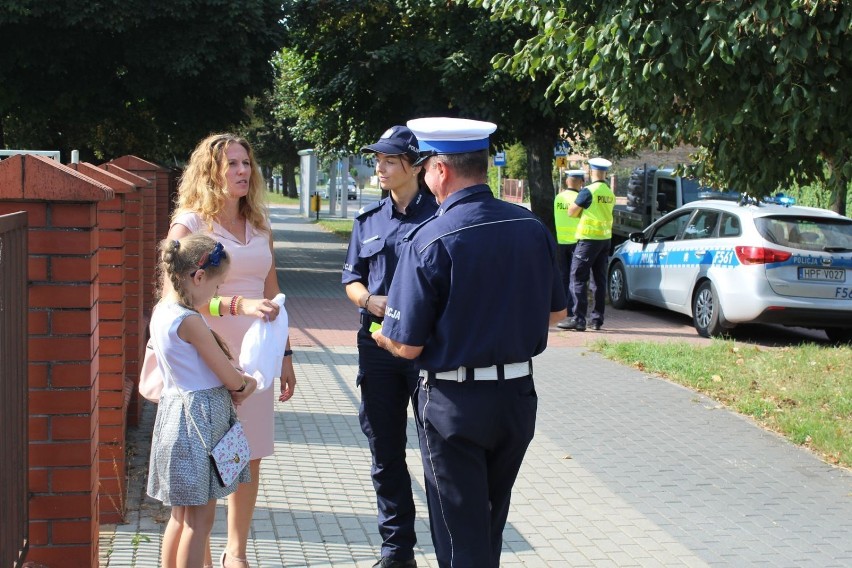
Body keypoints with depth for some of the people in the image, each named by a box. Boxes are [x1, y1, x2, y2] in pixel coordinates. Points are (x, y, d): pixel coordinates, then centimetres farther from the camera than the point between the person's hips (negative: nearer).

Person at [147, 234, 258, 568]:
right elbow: (230, 377, -15)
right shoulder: (189, 321, -21)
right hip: (199, 418, -9)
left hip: (177, 410, 9)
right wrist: (247, 383, 7)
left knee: (182, 514, 17)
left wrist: (238, 383, 0)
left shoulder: (161, 312, 7)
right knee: (200, 518, -2)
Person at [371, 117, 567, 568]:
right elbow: (556, 312, 10)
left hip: (454, 403, -5)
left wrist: (381, 335, 6)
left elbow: (407, 346, -16)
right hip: (518, 396, 6)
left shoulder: (429, 240, -20)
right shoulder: (533, 228, -3)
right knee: (491, 526, 23)